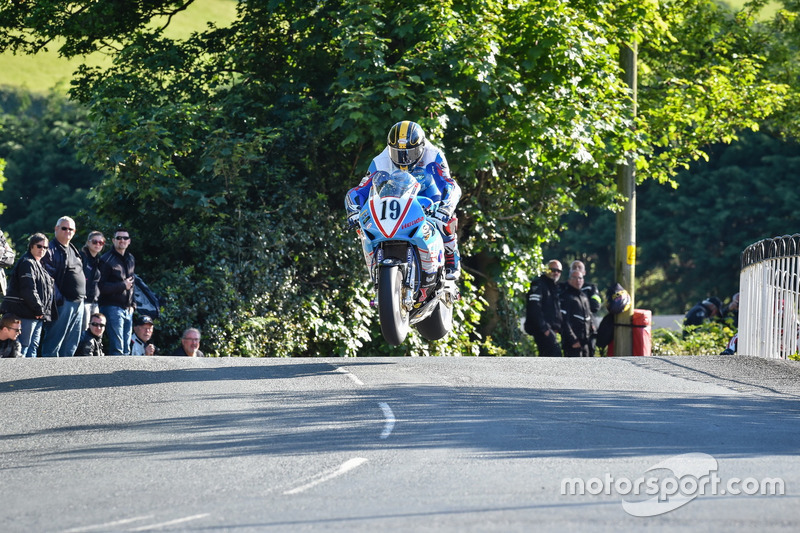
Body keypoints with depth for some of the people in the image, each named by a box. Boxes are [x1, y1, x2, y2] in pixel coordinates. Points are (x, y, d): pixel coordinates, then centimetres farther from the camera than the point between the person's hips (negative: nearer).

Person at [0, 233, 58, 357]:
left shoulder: (39, 265, 21)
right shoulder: (27, 263, -11)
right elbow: (28, 290, -20)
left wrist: (42, 311, 15)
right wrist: (39, 309, -16)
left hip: (39, 315, 10)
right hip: (26, 314, -10)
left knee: (33, 347, 9)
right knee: (23, 347, -11)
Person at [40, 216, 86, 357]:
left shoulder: (73, 251, 21)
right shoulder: (51, 250, -7)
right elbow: (48, 278, -15)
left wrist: (83, 297, 17)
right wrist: (58, 298, -20)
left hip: (78, 303, 9)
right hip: (63, 303, -9)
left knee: (71, 344, 10)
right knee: (54, 341, -8)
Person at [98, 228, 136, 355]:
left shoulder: (130, 259, 16)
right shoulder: (107, 260, -7)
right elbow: (101, 287, -14)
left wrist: (132, 304, 13)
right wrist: (123, 286, -12)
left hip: (127, 310, 7)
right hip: (112, 308, -7)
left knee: (126, 349, 6)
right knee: (117, 349, -13)